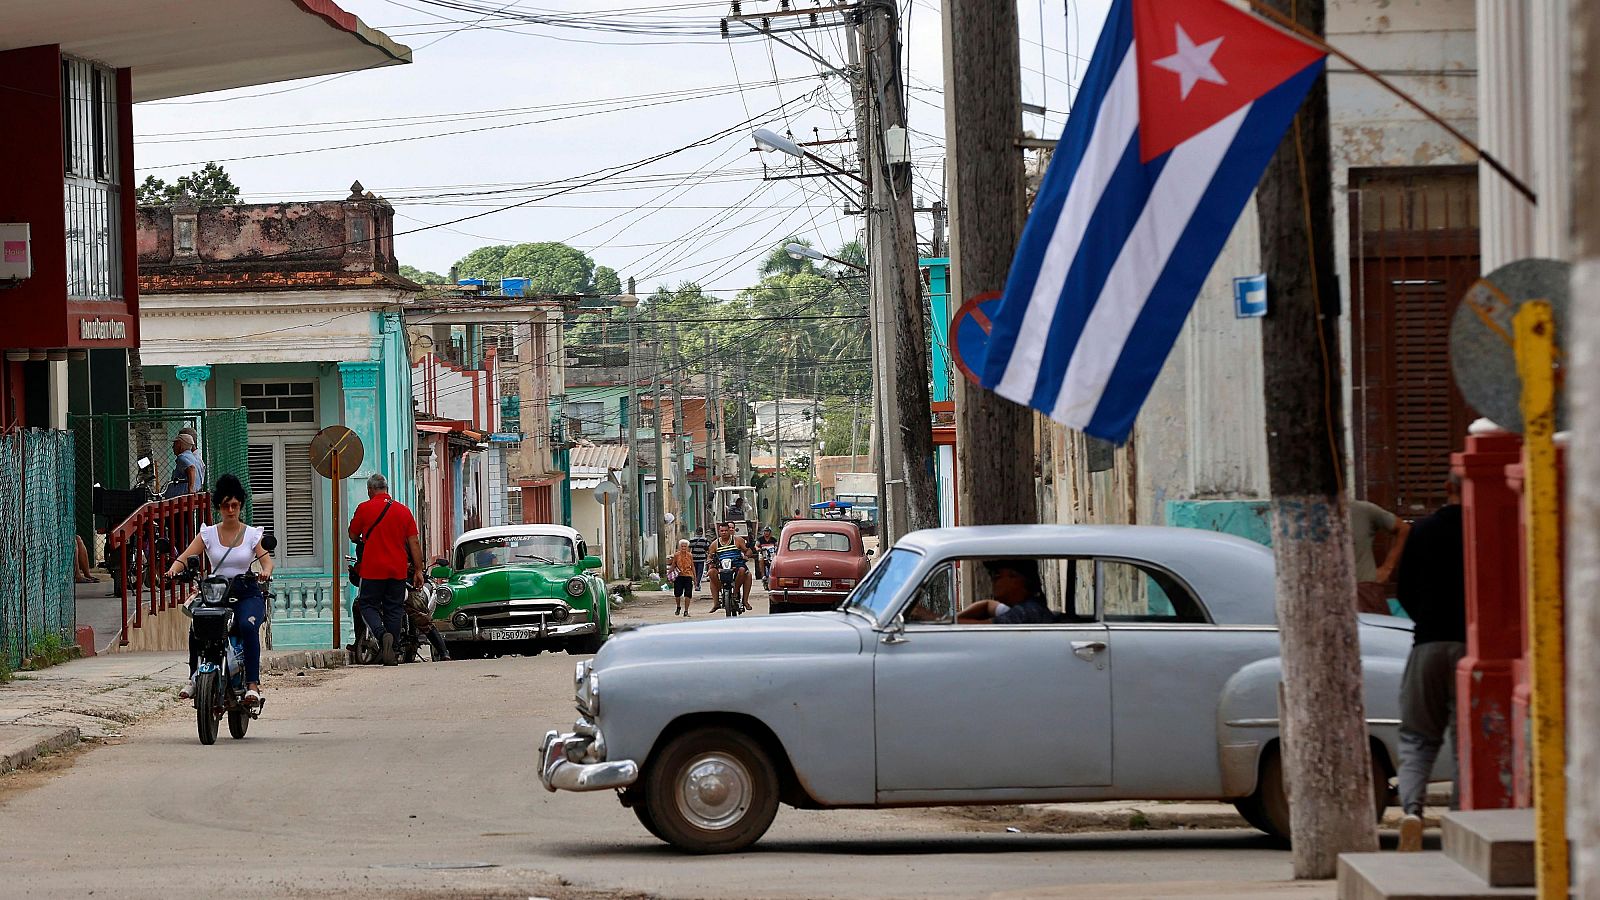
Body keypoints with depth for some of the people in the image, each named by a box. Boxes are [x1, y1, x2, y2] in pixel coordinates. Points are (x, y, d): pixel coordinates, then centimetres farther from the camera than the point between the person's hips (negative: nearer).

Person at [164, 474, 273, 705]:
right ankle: (194, 678, -9)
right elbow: (186, 556, 1)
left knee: (248, 626, -33)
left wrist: (265, 572, -27)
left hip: (247, 593, -1)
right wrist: (173, 570, -21)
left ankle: (253, 684, -33)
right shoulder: (208, 534, 9)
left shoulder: (251, 534, 8)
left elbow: (266, 559, -3)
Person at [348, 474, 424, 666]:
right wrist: (418, 570, 9)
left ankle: (382, 634, -22)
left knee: (368, 606, 5)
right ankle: (392, 652, 9)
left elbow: (353, 536, 7)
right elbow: (414, 543, 5)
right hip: (398, 570, 3)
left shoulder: (365, 508, -3)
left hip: (372, 570, -3)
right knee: (394, 610, 9)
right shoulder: (403, 511, 6)